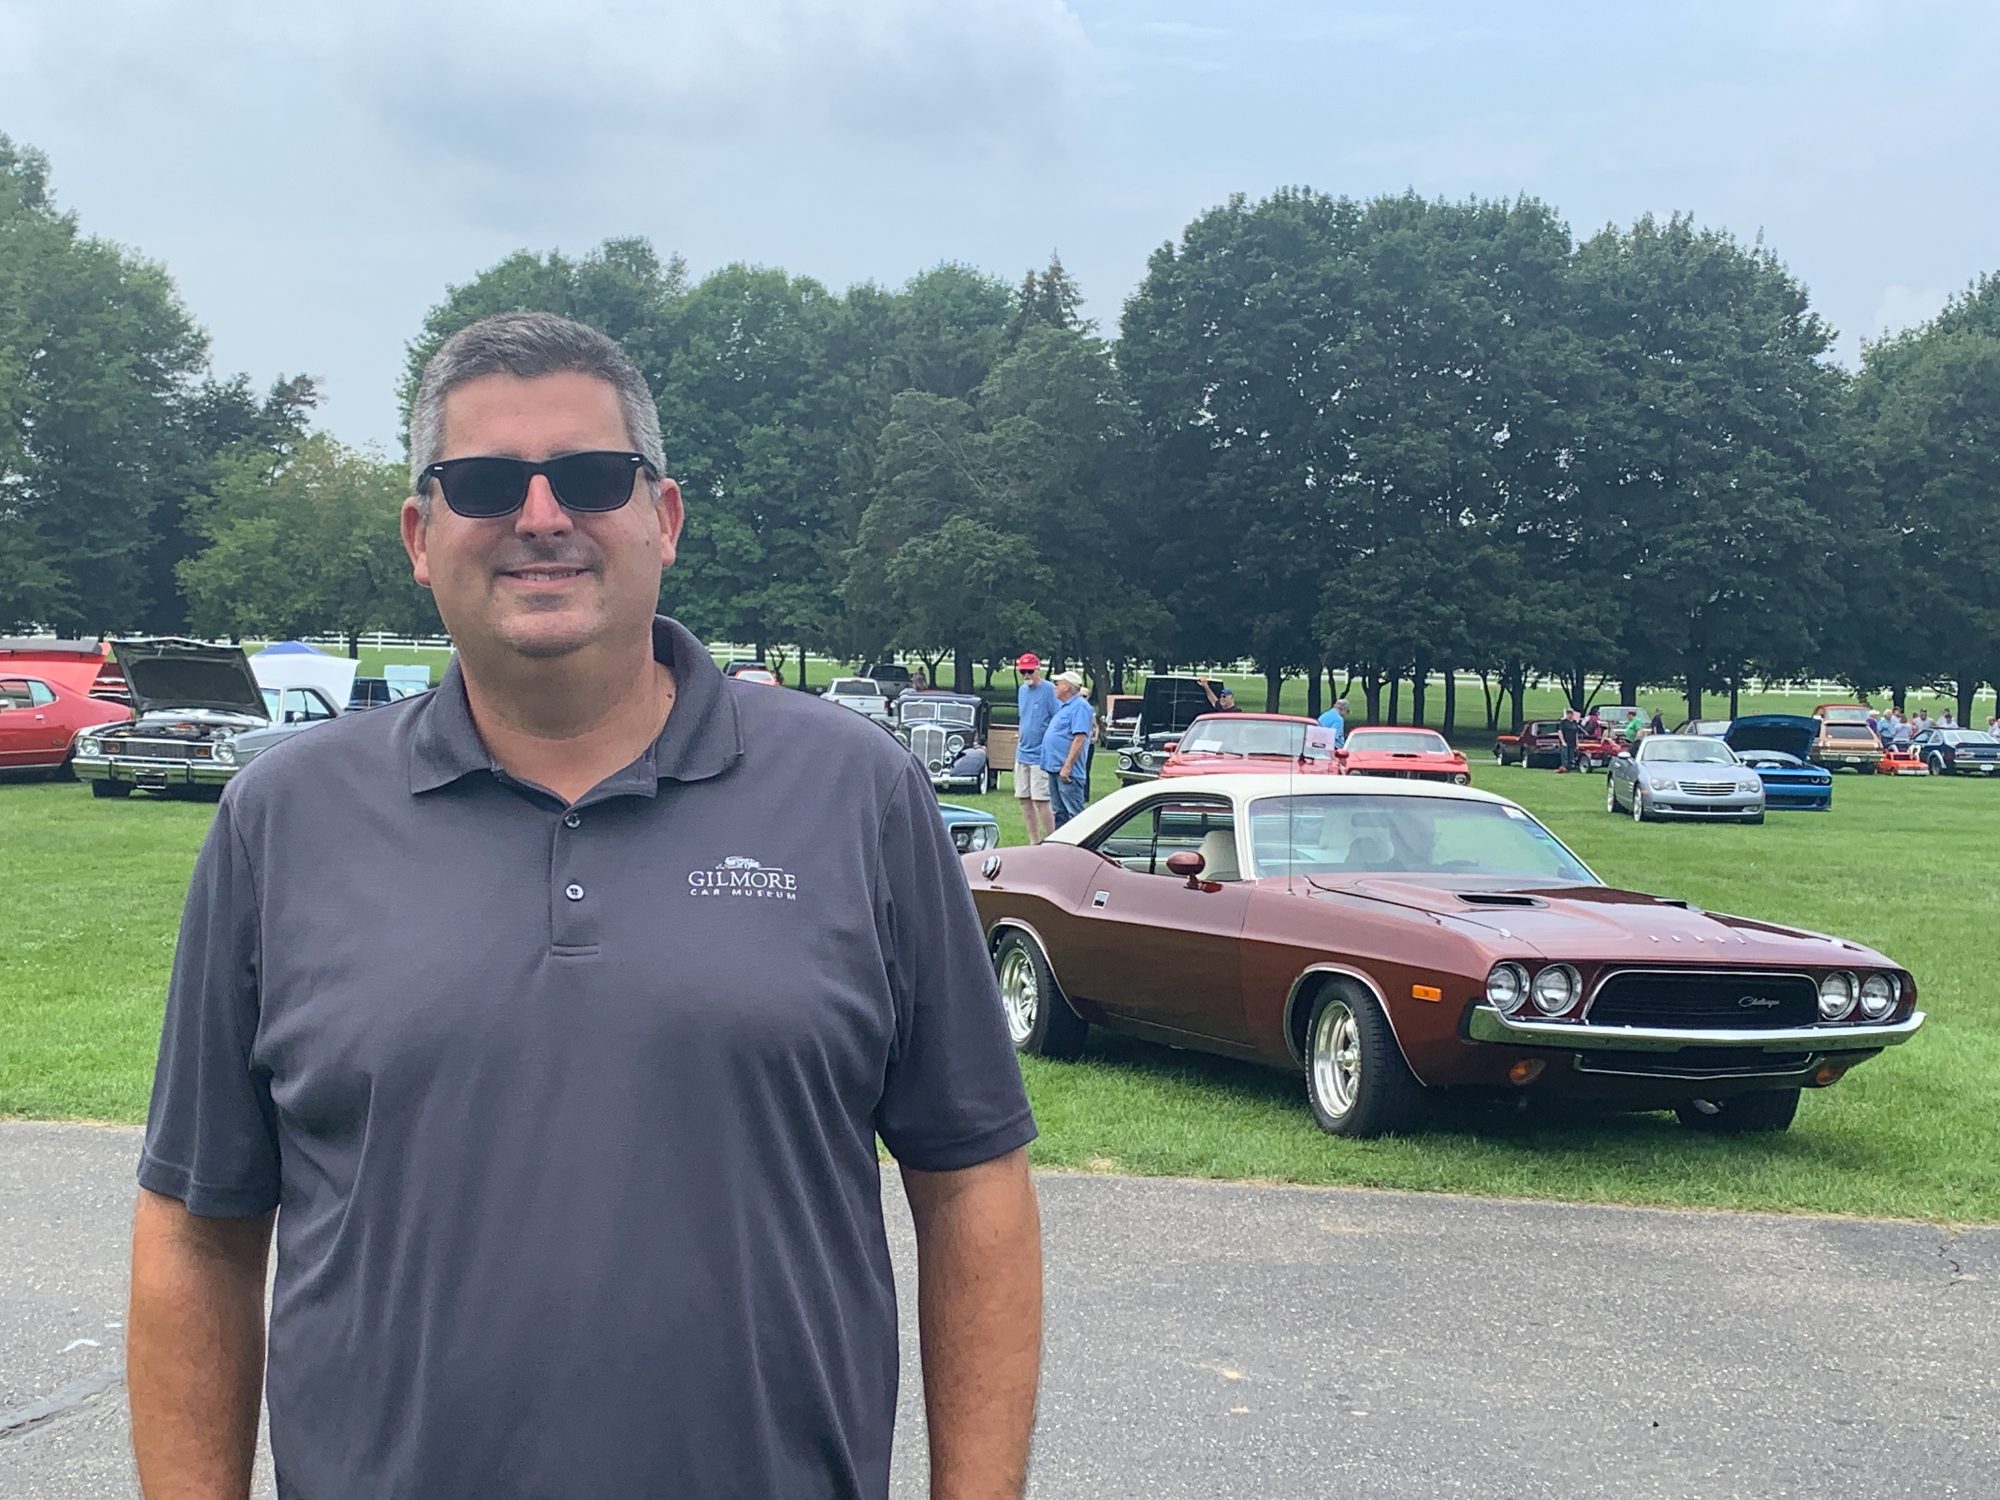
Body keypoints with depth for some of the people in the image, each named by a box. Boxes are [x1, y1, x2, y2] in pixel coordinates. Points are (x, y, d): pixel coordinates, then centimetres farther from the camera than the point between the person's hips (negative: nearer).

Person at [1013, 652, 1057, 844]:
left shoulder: (1049, 690, -12)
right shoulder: (1022, 690, 12)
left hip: (1040, 756, -8)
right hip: (1022, 754, 8)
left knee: (1040, 800, -10)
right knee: (1023, 798, 11)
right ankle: (1034, 842, 21)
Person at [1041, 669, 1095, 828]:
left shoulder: (1079, 707, -13)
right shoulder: (1065, 706, 19)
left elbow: (1079, 738, -21)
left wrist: (1067, 766, -25)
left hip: (1068, 772, -11)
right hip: (1055, 768, 11)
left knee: (1075, 813, -9)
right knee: (1059, 813, 14)